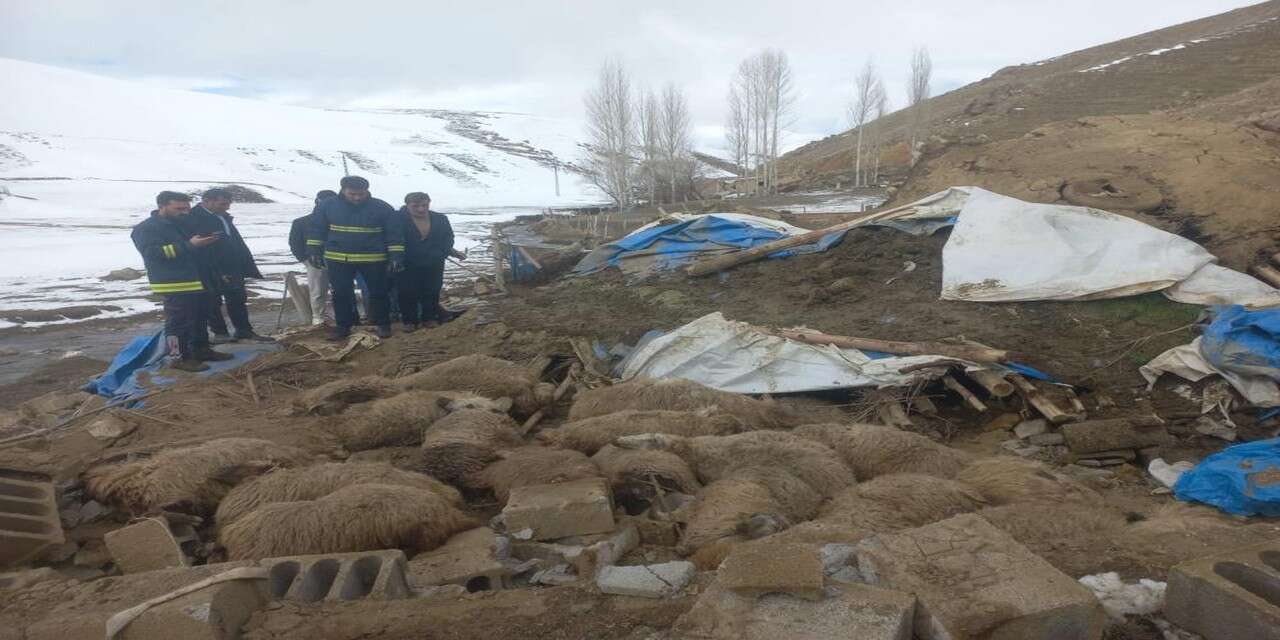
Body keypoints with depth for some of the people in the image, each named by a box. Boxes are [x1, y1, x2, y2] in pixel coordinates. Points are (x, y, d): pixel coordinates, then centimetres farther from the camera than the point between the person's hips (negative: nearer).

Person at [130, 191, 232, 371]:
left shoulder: (183, 224, 19)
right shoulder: (146, 229, -9)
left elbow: (196, 247, 33)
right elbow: (154, 253, -24)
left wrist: (208, 241, 8)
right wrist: (190, 245, -27)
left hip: (197, 281, 9)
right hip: (174, 284, -9)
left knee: (200, 318, 16)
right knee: (179, 322, -7)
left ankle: (202, 349, 27)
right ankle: (181, 357, -2)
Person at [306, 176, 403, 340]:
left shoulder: (382, 208, -7)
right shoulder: (327, 206, -2)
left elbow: (394, 235, -4)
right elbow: (316, 230, 7)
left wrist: (396, 257, -8)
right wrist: (315, 251, 5)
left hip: (374, 260, -1)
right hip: (337, 259, 2)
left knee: (378, 293, 8)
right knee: (341, 294, 7)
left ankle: (382, 324, 22)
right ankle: (343, 325, 20)